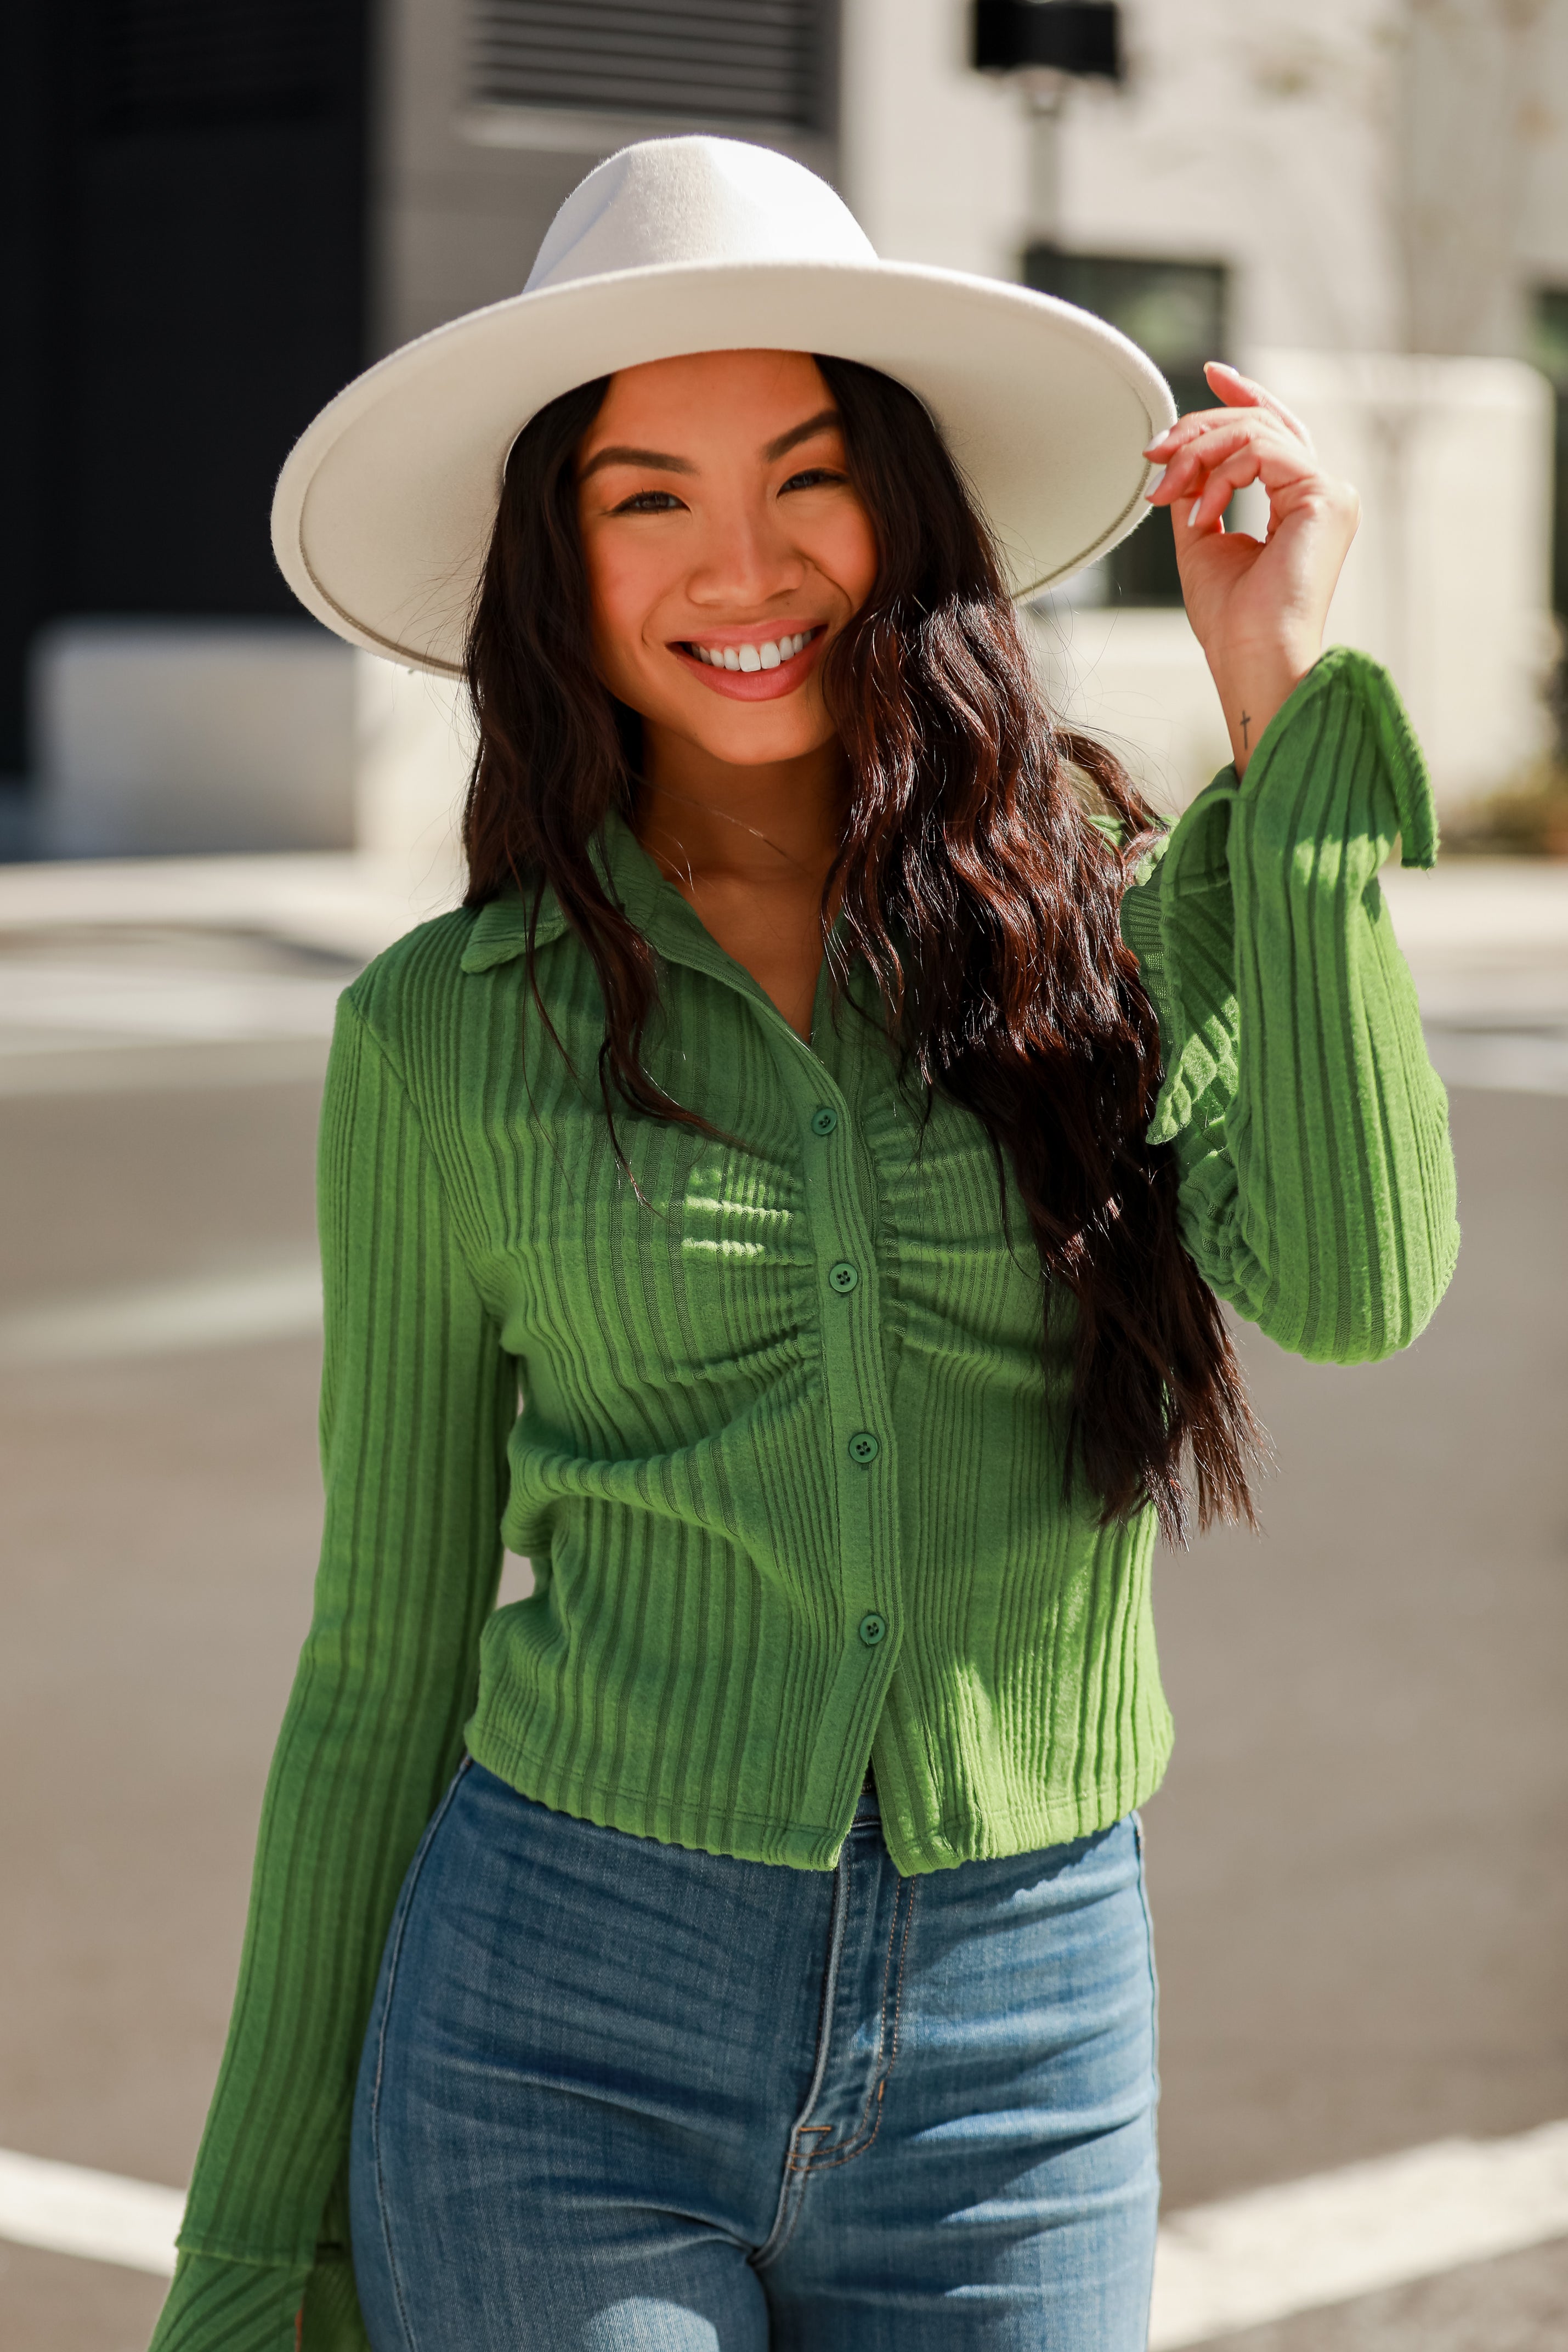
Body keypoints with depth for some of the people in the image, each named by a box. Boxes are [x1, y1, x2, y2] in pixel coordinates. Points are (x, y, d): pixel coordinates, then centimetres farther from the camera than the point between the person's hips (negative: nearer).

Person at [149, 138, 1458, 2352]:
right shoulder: (444, 1036, 0)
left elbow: (1349, 1279, -18)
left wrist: (1284, 701, -14)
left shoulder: (1121, 923, 0)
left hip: (1017, 2070, 1)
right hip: (559, 2039, -1)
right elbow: (386, 1662, 5)